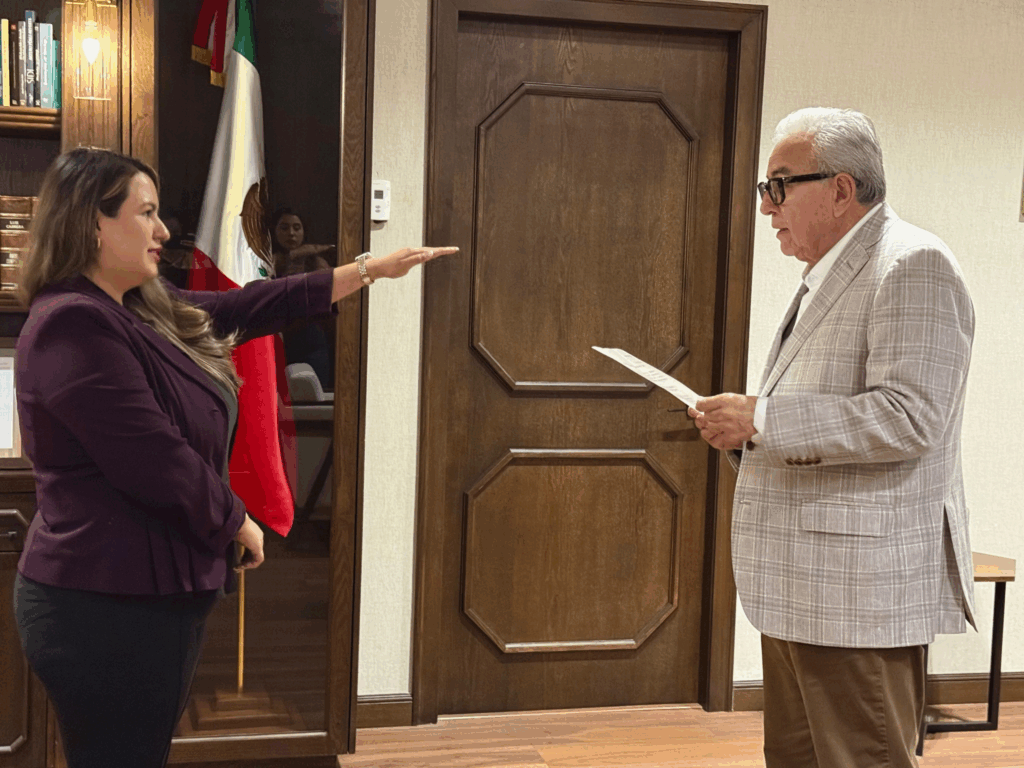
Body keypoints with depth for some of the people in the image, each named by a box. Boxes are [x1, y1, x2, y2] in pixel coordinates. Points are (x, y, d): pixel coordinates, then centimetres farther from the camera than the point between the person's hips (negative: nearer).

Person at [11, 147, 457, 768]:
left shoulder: (143, 309, 11)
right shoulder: (74, 326, -20)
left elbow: (244, 309, 17)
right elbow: (155, 463, -23)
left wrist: (371, 269, 19)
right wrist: (237, 522, -6)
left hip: (152, 598, 10)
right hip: (108, 610, -10)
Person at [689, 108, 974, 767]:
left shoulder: (913, 266, -13)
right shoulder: (829, 276, 19)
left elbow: (907, 417, -24)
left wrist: (761, 420, -22)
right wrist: (744, 432, 9)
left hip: (861, 595, -10)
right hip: (802, 590, 10)